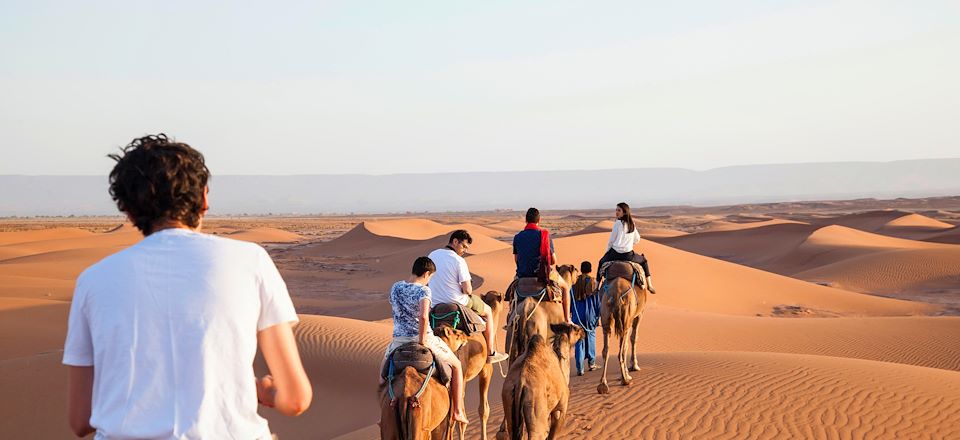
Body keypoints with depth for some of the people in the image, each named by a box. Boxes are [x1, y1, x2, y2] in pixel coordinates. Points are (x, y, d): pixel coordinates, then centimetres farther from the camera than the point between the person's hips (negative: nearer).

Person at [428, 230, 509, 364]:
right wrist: (467, 291, 3)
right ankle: (491, 353, 20)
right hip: (457, 303, -6)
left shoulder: (432, 255, 1)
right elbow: (468, 290, -20)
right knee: (488, 311, 18)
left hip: (435, 303, 7)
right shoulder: (459, 261, -18)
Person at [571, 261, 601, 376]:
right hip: (590, 315, -1)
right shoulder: (593, 282, -5)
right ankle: (591, 363, 25)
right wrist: (599, 316, 7)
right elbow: (598, 301, -2)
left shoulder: (574, 282, -1)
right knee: (591, 337, 16)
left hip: (577, 316, 1)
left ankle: (580, 368, -4)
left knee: (579, 340, 2)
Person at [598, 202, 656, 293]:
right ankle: (649, 285, 20)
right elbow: (637, 239, 16)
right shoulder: (632, 224, 5)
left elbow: (611, 240, -6)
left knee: (601, 262, 23)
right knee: (644, 261, 29)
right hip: (628, 255, 3)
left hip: (615, 253, -3)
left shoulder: (618, 223, -11)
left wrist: (607, 252, 8)